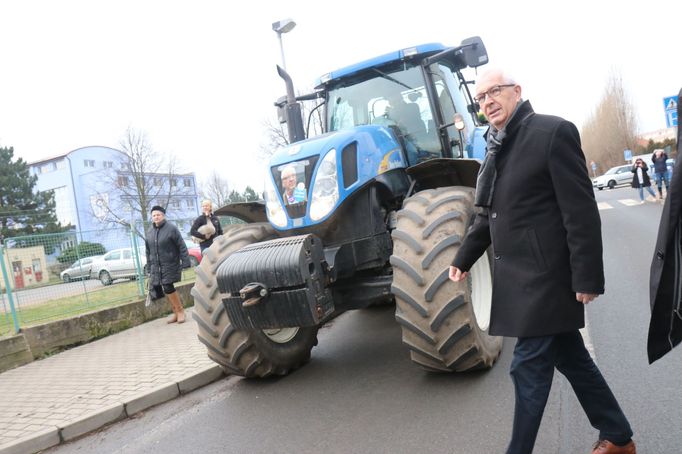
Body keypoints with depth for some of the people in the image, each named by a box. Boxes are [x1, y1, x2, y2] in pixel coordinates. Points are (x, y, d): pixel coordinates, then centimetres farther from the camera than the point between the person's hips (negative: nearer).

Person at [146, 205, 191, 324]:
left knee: (168, 287, -15)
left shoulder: (171, 228, -7)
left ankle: (180, 310, 5)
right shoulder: (149, 232, 10)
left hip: (170, 265, -6)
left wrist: (185, 263, -15)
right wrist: (149, 267, 12)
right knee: (157, 288, 3)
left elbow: (182, 247, -10)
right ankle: (175, 312, 16)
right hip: (156, 266, 6)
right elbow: (148, 251, 15)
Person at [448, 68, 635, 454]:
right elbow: (489, 214, 21)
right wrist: (465, 258, 18)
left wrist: (587, 277, -19)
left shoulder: (553, 132, -11)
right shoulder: (498, 148, 13)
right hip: (519, 274, 8)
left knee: (530, 365, -2)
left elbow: (581, 211, -16)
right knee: (569, 357, 17)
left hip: (547, 273, -8)